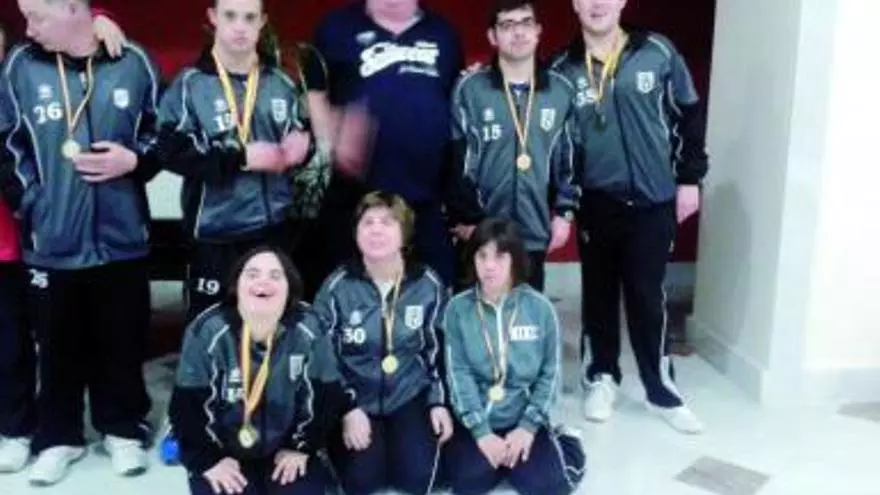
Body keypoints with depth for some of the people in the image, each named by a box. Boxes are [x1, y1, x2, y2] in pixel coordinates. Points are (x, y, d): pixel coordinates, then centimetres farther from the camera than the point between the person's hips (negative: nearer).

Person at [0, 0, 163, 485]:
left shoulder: (134, 63, 0)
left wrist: (135, 161, -8)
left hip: (120, 236, 0)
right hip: (50, 239, 1)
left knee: (122, 342, 10)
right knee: (58, 345, 11)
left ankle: (124, 430, 28)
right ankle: (58, 437, 28)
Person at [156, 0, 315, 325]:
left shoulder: (281, 83, 10)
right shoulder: (190, 85, -4)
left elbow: (299, 141, 20)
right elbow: (173, 153, -12)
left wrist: (300, 148, -5)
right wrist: (241, 158, -16)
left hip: (275, 227, 4)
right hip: (216, 232, -4)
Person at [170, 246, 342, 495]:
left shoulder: (307, 330, -16)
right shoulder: (208, 331, -20)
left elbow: (326, 396, -5)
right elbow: (186, 405, -13)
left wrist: (302, 447, -3)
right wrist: (208, 460, -13)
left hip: (285, 449, 2)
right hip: (223, 452, -1)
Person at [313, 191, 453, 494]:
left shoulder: (428, 285, -3)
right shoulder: (337, 287, -9)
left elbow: (437, 350, 8)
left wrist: (438, 401, -1)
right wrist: (347, 410, -13)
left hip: (409, 397, 1)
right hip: (355, 400, -1)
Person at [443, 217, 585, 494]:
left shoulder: (540, 308, -3)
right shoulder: (457, 309, -4)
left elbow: (551, 372, -1)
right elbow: (458, 373, -8)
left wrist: (528, 426, -11)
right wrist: (481, 431, -16)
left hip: (524, 419, 0)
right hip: (476, 420, 0)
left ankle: (558, 441, 15)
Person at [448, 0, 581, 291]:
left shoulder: (561, 91, 5)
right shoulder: (470, 89, -4)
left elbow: (569, 157, 11)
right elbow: (458, 159, -5)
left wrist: (564, 212, 7)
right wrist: (466, 219, -6)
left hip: (535, 231, 3)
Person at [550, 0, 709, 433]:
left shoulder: (658, 53, -1)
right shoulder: (563, 70, 0)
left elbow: (689, 116, 5)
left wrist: (690, 179, 3)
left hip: (653, 201, -1)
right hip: (595, 204, 1)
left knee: (646, 296, 1)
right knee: (599, 294, 11)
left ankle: (662, 389, 15)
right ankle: (602, 377, 28)